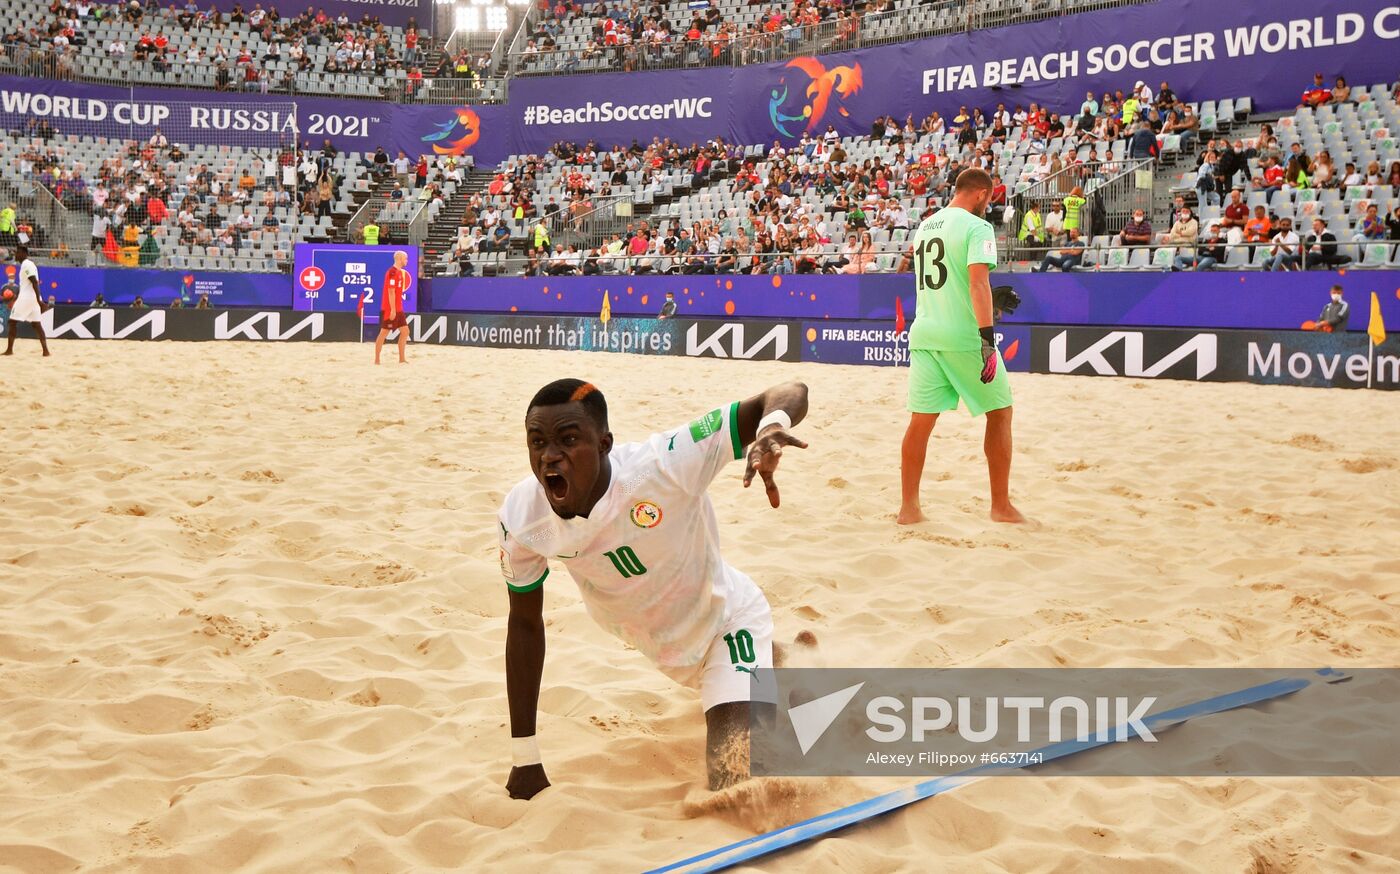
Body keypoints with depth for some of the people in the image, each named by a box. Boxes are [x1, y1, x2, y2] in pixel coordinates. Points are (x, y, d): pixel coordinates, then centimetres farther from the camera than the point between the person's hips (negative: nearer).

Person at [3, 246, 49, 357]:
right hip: (33, 298, 9)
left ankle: (9, 349, 1)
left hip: (26, 298, -9)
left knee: (13, 321, -1)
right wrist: (15, 297, 30)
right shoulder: (28, 263, 19)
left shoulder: (26, 264, -11)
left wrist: (39, 300, -25)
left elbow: (35, 282, -20)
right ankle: (45, 350, -4)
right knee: (37, 324, 4)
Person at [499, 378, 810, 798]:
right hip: (650, 640, 5)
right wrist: (524, 759, -8)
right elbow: (525, 622, -10)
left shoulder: (664, 465, -39)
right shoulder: (519, 517, -26)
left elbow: (792, 392, -39)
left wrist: (772, 427, -65)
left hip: (724, 620, -4)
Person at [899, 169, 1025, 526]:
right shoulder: (976, 226, -7)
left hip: (924, 334, 6)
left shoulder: (924, 227, 16)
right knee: (1000, 412, 7)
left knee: (921, 420, 7)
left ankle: (909, 508, 6)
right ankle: (1001, 506, 9)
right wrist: (988, 337, -22)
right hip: (964, 336, -6)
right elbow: (978, 283, -18)